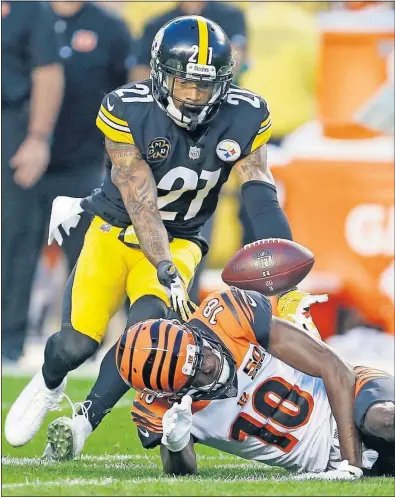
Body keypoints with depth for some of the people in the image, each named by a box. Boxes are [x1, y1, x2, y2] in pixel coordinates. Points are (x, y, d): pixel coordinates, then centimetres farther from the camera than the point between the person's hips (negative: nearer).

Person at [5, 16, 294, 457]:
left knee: (150, 319, -27)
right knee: (78, 343, -10)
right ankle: (48, 386, 27)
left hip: (177, 241, 1)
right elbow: (140, 204, -25)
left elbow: (261, 201, -17)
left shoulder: (243, 119, -15)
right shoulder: (127, 111, -22)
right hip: (117, 229, -1)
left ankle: (85, 421, -12)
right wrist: (167, 275, -34)